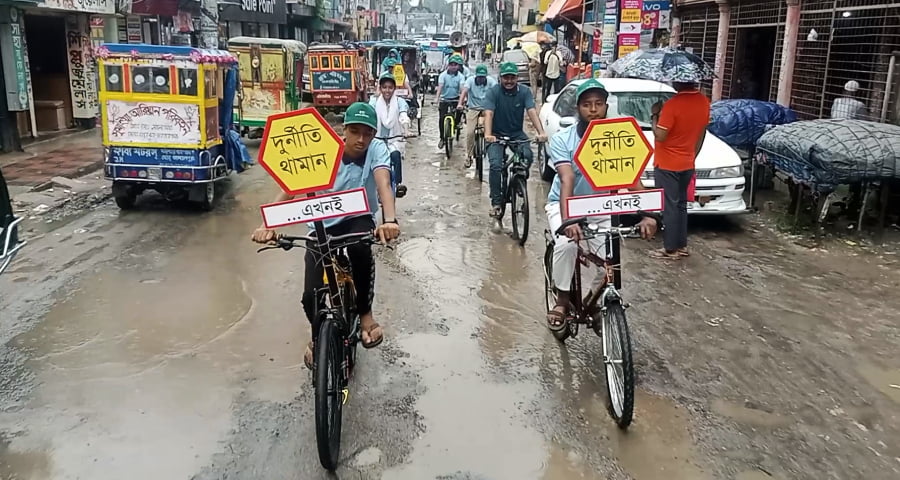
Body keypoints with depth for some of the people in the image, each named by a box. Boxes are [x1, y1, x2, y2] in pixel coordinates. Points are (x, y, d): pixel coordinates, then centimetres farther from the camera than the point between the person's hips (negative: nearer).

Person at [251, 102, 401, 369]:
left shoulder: (377, 150, -16)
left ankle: (365, 313, -14)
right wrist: (268, 224, -41)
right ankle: (318, 337, 25)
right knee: (311, 295, -12)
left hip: (358, 220, 0)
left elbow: (384, 184, -35)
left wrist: (390, 220, -55)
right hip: (323, 226, 1)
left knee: (360, 245, -38)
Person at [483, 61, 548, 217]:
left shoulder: (524, 92, -7)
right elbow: (488, 113, -24)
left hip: (517, 133, 2)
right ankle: (496, 201, -9)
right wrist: (488, 134, -42)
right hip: (497, 134, -2)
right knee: (496, 165, -21)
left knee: (528, 156, -25)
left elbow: (532, 112, -18)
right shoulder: (493, 92, -12)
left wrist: (541, 132, -34)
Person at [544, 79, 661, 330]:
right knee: (566, 244, -31)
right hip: (563, 204, -2)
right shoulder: (562, 139, -18)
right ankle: (562, 300, -8)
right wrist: (567, 219, -48)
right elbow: (567, 180, -32)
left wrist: (647, 214, -39)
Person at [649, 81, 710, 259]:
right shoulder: (704, 102, 1)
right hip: (687, 164, 7)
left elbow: (660, 136, -19)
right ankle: (681, 246, 23)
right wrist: (692, 157, 19)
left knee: (669, 207, 1)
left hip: (667, 165, -7)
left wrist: (654, 115, -6)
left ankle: (670, 249, 7)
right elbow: (701, 134, 9)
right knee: (681, 205, 16)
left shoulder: (672, 105, -22)